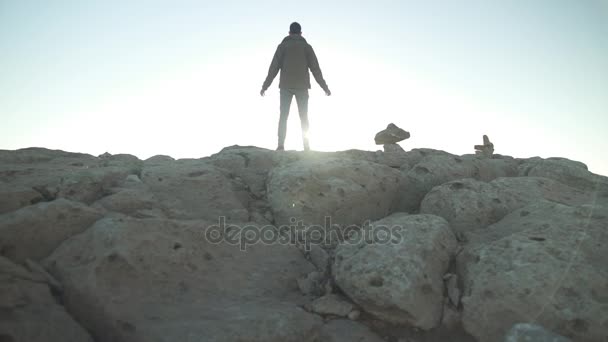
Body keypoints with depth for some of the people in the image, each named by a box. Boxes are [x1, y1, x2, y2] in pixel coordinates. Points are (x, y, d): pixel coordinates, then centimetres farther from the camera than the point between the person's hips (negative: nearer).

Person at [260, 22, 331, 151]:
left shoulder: (283, 46, 8)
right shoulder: (306, 46, 9)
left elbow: (274, 67, 1)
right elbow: (315, 68, 5)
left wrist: (265, 86, 4)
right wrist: (324, 86, 9)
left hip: (286, 86, 0)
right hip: (302, 86, 0)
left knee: (283, 116, 0)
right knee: (304, 117, 3)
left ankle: (281, 145, -12)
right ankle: (307, 146, -5)